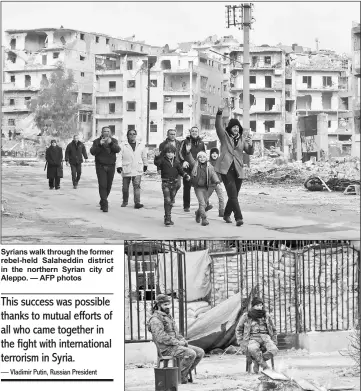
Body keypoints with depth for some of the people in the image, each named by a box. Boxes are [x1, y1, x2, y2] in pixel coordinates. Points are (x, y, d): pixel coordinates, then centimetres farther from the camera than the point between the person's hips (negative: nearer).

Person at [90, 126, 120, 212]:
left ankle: (102, 202, 28)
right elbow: (93, 152, -10)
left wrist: (111, 143, -25)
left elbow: (117, 150, -10)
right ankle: (105, 205, -14)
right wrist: (100, 144, -23)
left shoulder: (114, 141, 7)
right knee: (102, 185, -12)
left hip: (111, 166, 2)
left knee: (108, 186, 8)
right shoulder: (97, 141, 2)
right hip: (100, 166, -2)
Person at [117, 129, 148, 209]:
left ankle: (137, 202, -16)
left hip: (137, 170, 1)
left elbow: (144, 156, 21)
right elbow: (119, 156, -6)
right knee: (125, 187, 10)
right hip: (126, 169, -1)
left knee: (137, 186, -13)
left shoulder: (141, 145, 8)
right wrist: (119, 166, -17)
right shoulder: (123, 145, -2)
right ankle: (125, 201, 31)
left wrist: (145, 165, 29)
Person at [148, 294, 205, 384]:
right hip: (167, 349, -9)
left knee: (200, 352, -5)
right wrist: (178, 342, -19)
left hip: (176, 346, 9)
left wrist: (183, 340, 2)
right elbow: (161, 337, -22)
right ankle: (180, 376, -12)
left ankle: (184, 374, 2)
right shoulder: (155, 319, -12)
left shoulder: (168, 317, 20)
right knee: (191, 354, -28)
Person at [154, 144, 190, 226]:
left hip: (174, 183, 5)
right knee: (167, 200, -14)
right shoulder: (163, 160, -4)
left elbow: (180, 171, 10)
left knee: (171, 201, 12)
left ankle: (167, 217, 26)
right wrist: (157, 157, -37)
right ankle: (168, 219, -15)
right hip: (166, 183, -5)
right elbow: (156, 163, -20)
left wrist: (186, 176, -6)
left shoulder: (176, 162, 8)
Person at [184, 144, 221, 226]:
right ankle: (204, 218, -12)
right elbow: (190, 159, -14)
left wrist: (217, 182, -25)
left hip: (205, 187, 3)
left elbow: (213, 174, -8)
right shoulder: (195, 165, -2)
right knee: (202, 202, -14)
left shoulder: (209, 167, 1)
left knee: (205, 203, 13)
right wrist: (188, 152, -32)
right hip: (197, 187, -3)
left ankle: (198, 213, 41)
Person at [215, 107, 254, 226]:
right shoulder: (225, 136, 5)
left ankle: (227, 215, 30)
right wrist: (219, 113, -26)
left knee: (234, 195, 10)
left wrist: (250, 144, -15)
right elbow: (218, 126, -10)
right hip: (226, 169, -4)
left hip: (238, 170, 4)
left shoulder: (242, 139, 14)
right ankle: (238, 218, -17)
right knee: (233, 194, -13)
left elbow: (250, 152, 7)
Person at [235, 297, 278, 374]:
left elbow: (273, 330, 23)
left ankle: (256, 362, -10)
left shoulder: (266, 316, 13)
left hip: (265, 337, 3)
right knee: (253, 349, -42)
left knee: (274, 350, -32)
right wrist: (241, 343, 2)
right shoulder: (246, 316, 6)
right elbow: (238, 330, 13)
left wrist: (274, 342, 10)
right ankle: (265, 366, -24)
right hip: (253, 338, -3)